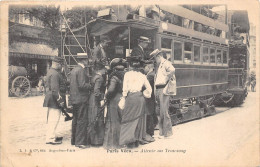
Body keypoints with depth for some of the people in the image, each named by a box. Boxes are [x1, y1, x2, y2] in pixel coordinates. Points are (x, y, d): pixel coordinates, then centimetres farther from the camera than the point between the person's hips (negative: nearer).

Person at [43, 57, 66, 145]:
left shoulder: (50, 71, 15)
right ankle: (50, 138, 0)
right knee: (54, 119, -6)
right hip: (54, 100, -11)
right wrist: (59, 98, -21)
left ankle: (52, 136, 30)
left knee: (51, 119, 18)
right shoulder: (54, 74, -18)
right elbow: (55, 88, -24)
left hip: (50, 99, 11)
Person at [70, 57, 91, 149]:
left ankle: (74, 140, 26)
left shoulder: (73, 70, 13)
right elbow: (82, 85, -23)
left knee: (75, 120, 16)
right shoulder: (81, 70, -15)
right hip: (81, 99, -9)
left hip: (74, 99, 10)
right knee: (82, 120, -3)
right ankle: (80, 142, 0)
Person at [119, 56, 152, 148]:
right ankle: (137, 140, 17)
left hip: (131, 97, -4)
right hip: (140, 98, 4)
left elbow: (125, 89, -6)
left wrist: (123, 98, 2)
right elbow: (149, 88, 11)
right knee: (139, 118, 12)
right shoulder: (142, 75, 8)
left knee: (129, 118, 5)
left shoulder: (127, 74, -3)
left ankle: (130, 141, 4)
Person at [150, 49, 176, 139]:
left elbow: (172, 70, -27)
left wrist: (167, 78, -15)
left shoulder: (166, 63, -6)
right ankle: (161, 132, 21)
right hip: (157, 90, 9)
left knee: (164, 111, -7)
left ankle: (167, 132, 3)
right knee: (159, 112, 12)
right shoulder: (158, 66, 22)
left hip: (163, 89, -9)